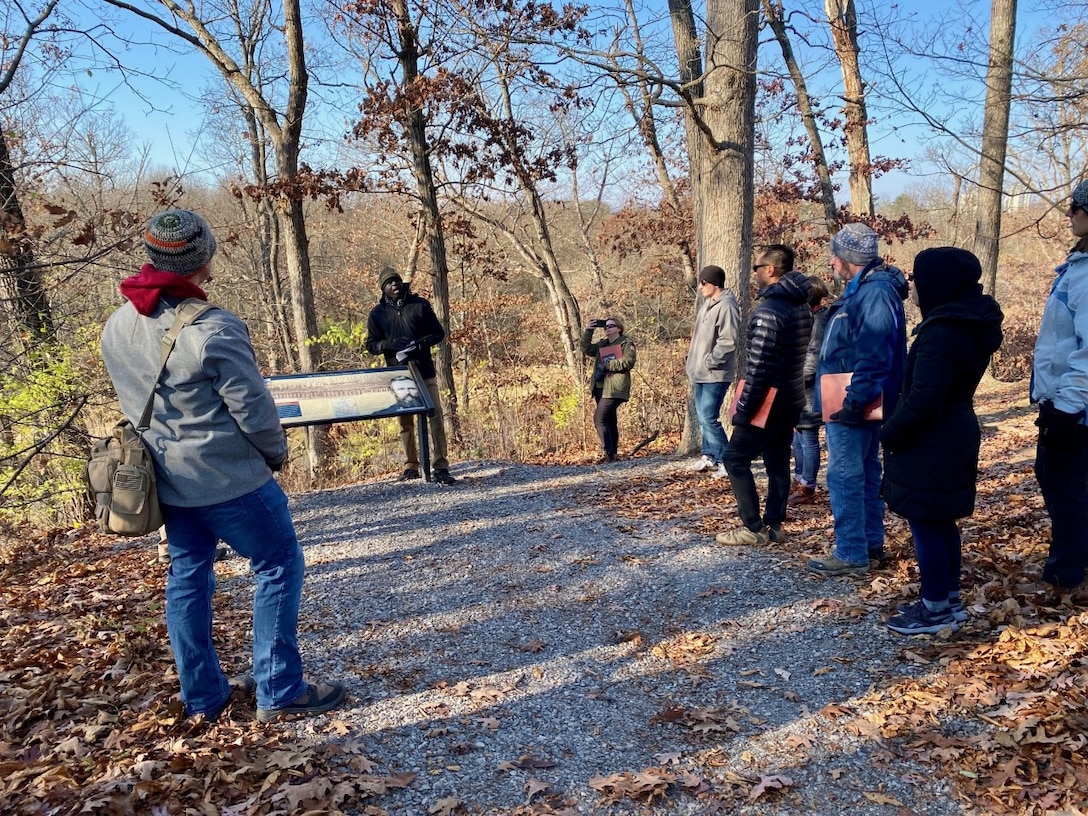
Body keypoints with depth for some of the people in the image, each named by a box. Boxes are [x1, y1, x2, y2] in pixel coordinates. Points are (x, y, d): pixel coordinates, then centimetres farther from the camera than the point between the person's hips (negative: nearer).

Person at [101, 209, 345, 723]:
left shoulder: (116, 328, 1)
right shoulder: (213, 329, -23)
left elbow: (133, 401, 11)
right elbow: (253, 407, -18)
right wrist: (276, 454, 0)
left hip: (167, 479, 7)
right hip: (229, 478, -7)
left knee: (187, 577, 17)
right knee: (279, 567, 7)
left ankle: (202, 699, 27)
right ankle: (279, 694, 11)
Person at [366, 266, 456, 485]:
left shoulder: (420, 305, 4)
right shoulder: (377, 314, 6)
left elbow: (438, 333, 6)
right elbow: (371, 344, 6)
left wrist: (421, 343, -14)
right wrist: (391, 344, -14)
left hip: (425, 372, -1)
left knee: (435, 417, -7)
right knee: (405, 422, 7)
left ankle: (441, 467, -4)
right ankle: (411, 466, 17)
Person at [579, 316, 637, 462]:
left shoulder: (626, 343, -1)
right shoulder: (602, 344, 21)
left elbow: (628, 362, -14)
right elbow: (585, 348, 13)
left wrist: (607, 365, -14)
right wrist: (588, 331, 3)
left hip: (615, 388, -8)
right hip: (600, 387, 8)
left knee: (599, 419, -17)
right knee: (609, 420, 10)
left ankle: (609, 453, -15)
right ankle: (613, 453, 15)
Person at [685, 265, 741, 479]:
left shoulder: (726, 306, -16)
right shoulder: (707, 303, 14)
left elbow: (728, 341, -24)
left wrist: (710, 361, -18)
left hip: (715, 374, -10)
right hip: (701, 373, 10)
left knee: (709, 418, -11)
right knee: (702, 416, 16)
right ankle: (709, 456, 29)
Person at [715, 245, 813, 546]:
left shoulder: (768, 311, -20)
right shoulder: (802, 307, 9)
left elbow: (758, 367, -22)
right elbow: (795, 356, 14)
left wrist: (743, 408, -18)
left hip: (768, 400, -9)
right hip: (791, 399, 9)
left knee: (736, 459, -1)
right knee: (778, 462, 13)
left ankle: (754, 528, 0)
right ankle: (773, 525, 18)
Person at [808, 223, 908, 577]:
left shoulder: (874, 292, -19)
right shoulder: (861, 289, 14)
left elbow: (874, 355, -27)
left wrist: (855, 400, -27)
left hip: (854, 405, -11)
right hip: (855, 402, 11)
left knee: (845, 476, -6)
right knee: (866, 472, 17)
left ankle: (851, 554, 2)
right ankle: (871, 544, 28)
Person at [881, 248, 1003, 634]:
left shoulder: (941, 333, -23)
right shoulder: (971, 325, 9)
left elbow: (923, 400, -27)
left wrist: (889, 432, -13)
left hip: (930, 445, -10)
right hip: (955, 438, 10)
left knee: (925, 523, 2)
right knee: (941, 521, 18)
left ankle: (935, 609, 13)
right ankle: (950, 599, 30)